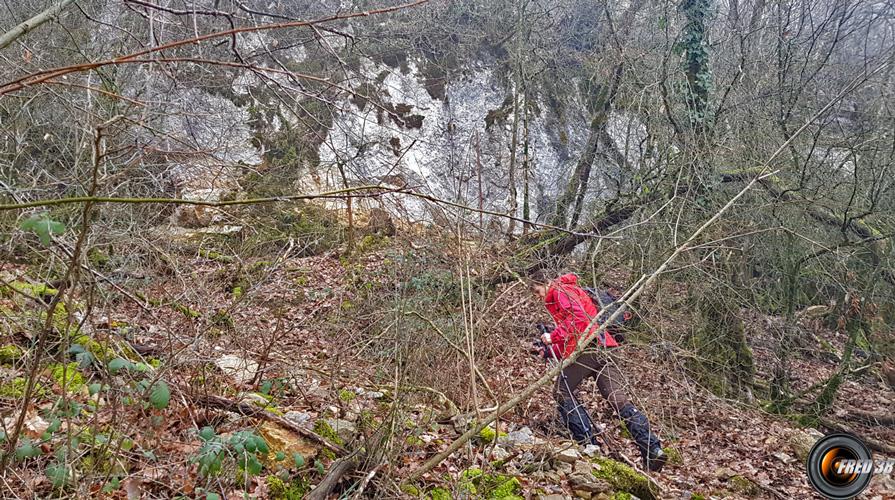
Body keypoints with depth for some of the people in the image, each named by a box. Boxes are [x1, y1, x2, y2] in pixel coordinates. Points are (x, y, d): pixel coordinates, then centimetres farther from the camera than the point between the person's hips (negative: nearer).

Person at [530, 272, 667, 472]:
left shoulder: (560, 290, 4)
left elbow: (578, 317, -15)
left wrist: (554, 336, -12)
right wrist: (549, 351, 23)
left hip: (586, 348, -9)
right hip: (601, 349, 9)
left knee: (562, 392, 5)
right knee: (618, 399, -1)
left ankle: (590, 445, -3)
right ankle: (653, 449, -12)